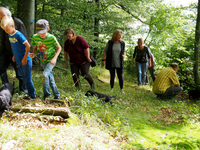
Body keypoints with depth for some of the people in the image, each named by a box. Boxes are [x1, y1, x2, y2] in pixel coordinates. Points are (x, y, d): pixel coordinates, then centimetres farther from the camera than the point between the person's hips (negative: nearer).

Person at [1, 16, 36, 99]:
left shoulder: (18, 35, -19)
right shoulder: (9, 35, 5)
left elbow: (28, 46, -19)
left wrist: (25, 58, -18)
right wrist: (14, 55, 13)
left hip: (26, 61, -8)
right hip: (19, 61, 8)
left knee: (28, 79, 0)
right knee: (24, 78, 14)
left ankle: (32, 95, 12)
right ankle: (30, 94, 25)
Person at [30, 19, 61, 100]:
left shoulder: (52, 38, -24)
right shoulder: (35, 37, -13)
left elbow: (59, 48, -10)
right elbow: (35, 47, 4)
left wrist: (54, 58, -22)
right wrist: (33, 53, -19)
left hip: (51, 60, -5)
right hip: (43, 60, 5)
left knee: (45, 75, -24)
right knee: (50, 79, 13)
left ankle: (46, 94, -3)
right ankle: (57, 95, 28)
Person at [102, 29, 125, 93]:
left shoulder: (122, 43, -1)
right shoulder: (110, 42, -4)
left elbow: (124, 51, 12)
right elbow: (105, 51, 0)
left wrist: (124, 55, -10)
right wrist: (103, 60, -4)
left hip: (119, 63, 0)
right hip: (111, 63, 0)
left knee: (120, 76, 0)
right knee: (112, 76, 8)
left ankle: (122, 89, 13)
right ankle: (112, 89, 20)